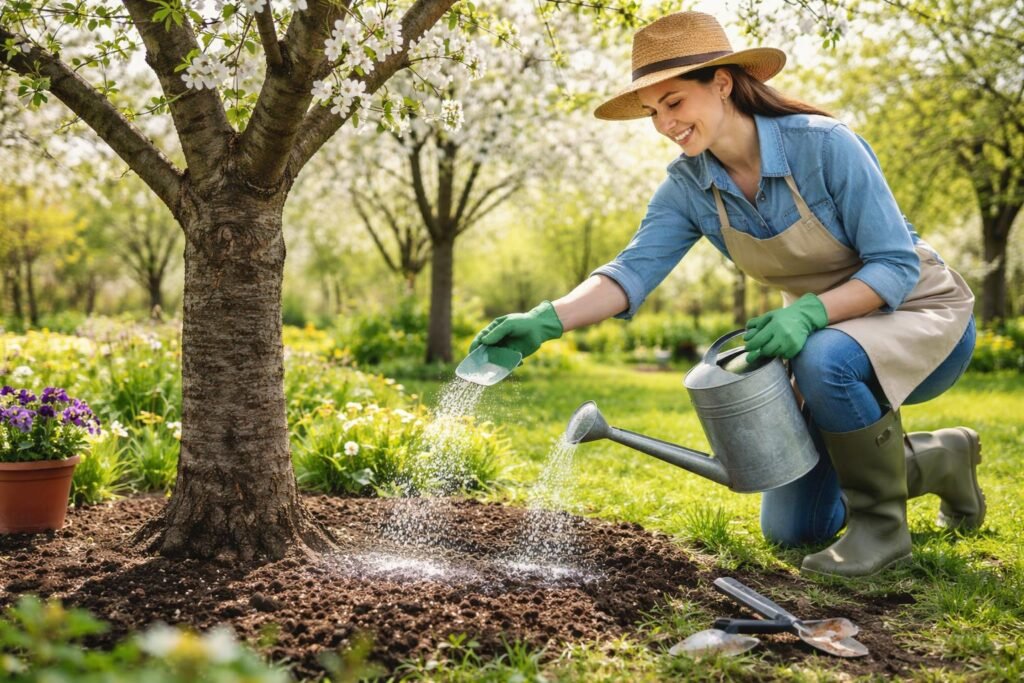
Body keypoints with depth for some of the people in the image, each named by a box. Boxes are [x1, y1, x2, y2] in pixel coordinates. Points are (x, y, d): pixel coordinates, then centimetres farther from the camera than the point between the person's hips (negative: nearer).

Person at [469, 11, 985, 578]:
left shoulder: (825, 146, -27)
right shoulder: (689, 186, -11)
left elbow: (897, 265, -25)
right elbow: (633, 270, -24)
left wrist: (811, 311, -40)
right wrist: (546, 320, -40)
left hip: (920, 314, -6)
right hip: (824, 335, 6)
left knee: (824, 357, -42)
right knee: (789, 528, 7)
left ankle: (882, 522, -16)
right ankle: (941, 460, 29)